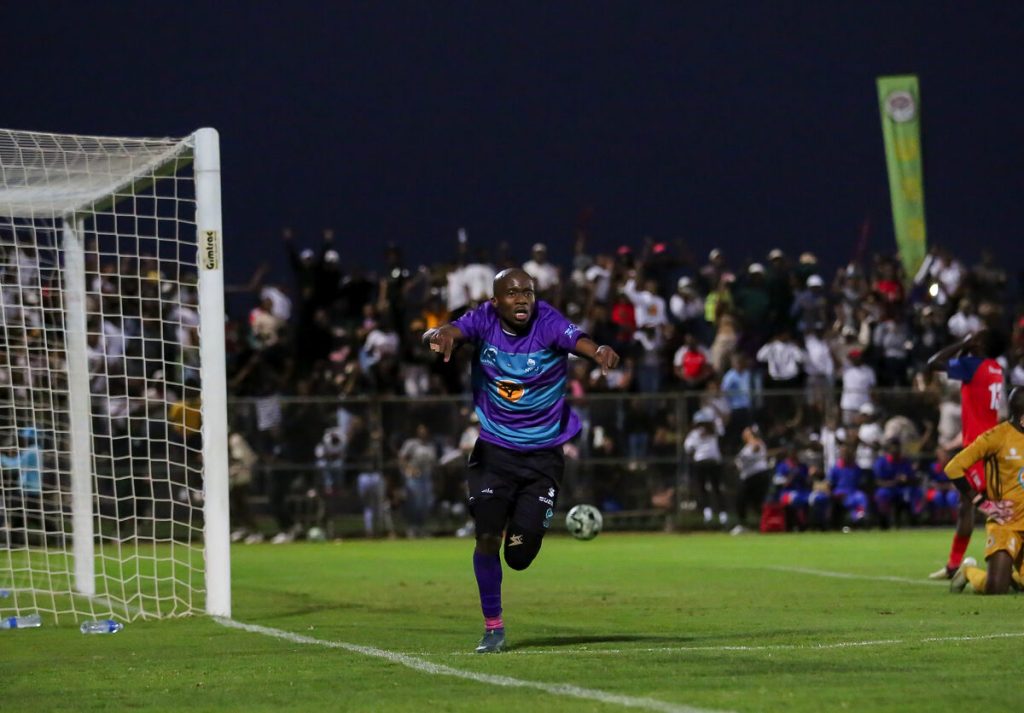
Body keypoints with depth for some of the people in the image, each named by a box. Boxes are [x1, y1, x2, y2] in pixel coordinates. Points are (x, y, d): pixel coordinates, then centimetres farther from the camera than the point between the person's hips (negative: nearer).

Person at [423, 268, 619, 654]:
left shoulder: (549, 324, -15)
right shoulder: (484, 321, -8)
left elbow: (578, 340, -34)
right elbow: (450, 331, -24)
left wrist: (599, 351, -58)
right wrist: (439, 335, -49)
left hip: (543, 454, -1)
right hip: (494, 450, 1)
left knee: (520, 556, -3)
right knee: (487, 536, -12)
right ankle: (493, 627, 6)